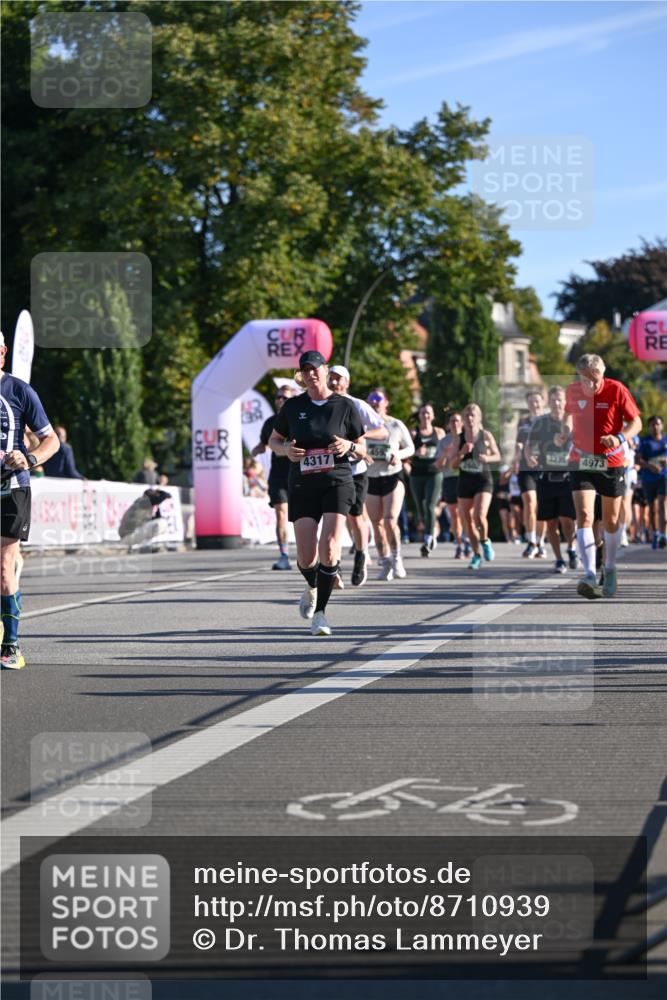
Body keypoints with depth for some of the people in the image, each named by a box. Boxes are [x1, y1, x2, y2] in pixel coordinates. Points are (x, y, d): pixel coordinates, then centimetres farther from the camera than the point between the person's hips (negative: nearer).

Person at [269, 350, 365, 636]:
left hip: (337, 483, -2)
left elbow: (362, 449, 10)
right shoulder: (293, 406, 7)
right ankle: (312, 587, 33)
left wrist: (349, 446, -14)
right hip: (302, 486, 2)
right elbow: (273, 441, 17)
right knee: (306, 556, -4)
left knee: (329, 546, -19)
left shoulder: (345, 406, 3)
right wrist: (286, 449, -6)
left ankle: (319, 612, -9)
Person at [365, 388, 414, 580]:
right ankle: (385, 564, 13)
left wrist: (398, 455, -11)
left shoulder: (396, 425, -1)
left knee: (390, 520, -16)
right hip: (371, 478, 2)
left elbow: (410, 448, 8)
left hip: (393, 477, -2)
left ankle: (396, 559, 0)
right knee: (377, 523, 2)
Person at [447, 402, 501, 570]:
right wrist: (462, 452, -15)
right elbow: (453, 464, 2)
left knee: (480, 515, -22)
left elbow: (497, 456, 9)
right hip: (465, 481, 3)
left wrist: (487, 458, -12)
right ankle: (477, 554, 22)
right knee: (467, 521, 5)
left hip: (483, 480, -3)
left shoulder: (486, 436, -1)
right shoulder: (459, 439, 3)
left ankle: (485, 541, 8)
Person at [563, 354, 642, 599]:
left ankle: (610, 570, 33)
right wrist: (565, 433, -2)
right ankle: (590, 576, -24)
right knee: (584, 517, -16)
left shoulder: (617, 390, -11)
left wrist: (619, 438, -26)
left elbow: (636, 422, -7)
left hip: (611, 462, -1)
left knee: (611, 521, 10)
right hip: (581, 461, 1)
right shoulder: (572, 390, -2)